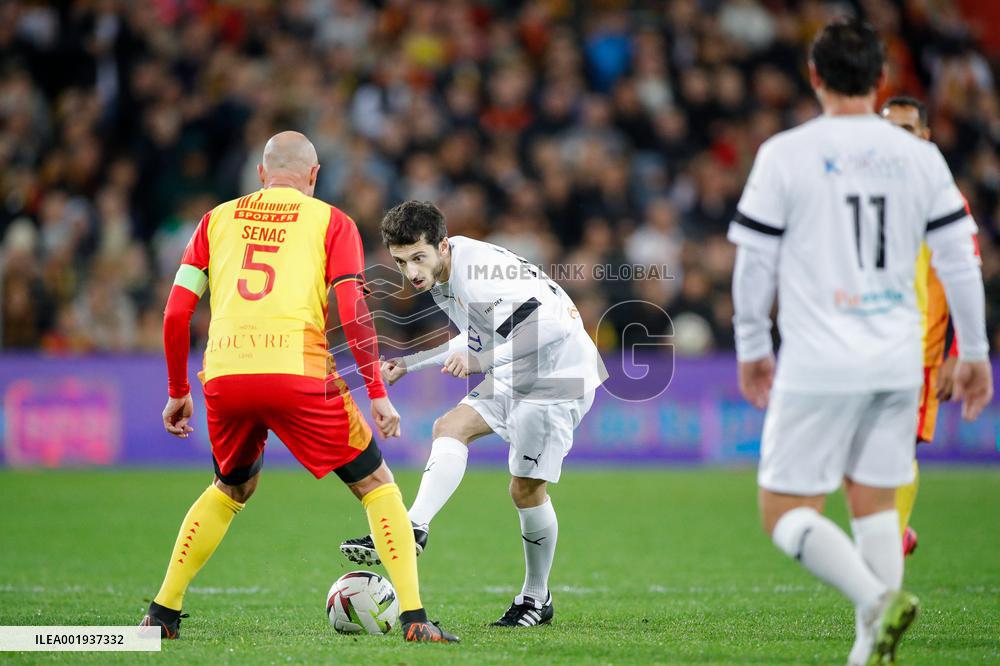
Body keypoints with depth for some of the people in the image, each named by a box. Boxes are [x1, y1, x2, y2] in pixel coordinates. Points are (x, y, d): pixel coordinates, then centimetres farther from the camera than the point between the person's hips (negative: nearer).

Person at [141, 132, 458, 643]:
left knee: (230, 491, 28)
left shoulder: (217, 219, 19)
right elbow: (351, 313, -1)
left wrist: (177, 391, 23)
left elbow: (176, 313, 14)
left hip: (224, 377, 4)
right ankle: (413, 617, -2)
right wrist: (378, 394, 2)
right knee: (377, 486, 10)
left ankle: (161, 614, 25)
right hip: (298, 371, -3)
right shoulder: (331, 222, 11)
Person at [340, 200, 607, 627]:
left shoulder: (480, 271, -28)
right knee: (451, 427, -12)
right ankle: (413, 528, -24)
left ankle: (536, 599, 13)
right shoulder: (438, 277, 2)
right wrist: (409, 364, 15)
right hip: (513, 377, 9)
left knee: (526, 489, -3)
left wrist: (482, 358, -37)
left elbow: (553, 323, -35)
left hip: (560, 375, -9)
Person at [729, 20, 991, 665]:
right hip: (898, 362, 4)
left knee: (785, 511, 0)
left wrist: (752, 348, 11)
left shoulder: (785, 154, -5)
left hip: (819, 364, -4)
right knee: (875, 500, 14)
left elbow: (754, 263, -1)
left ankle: (878, 597, -21)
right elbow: (960, 261, 8)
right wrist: (974, 353, 18)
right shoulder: (922, 157, 5)